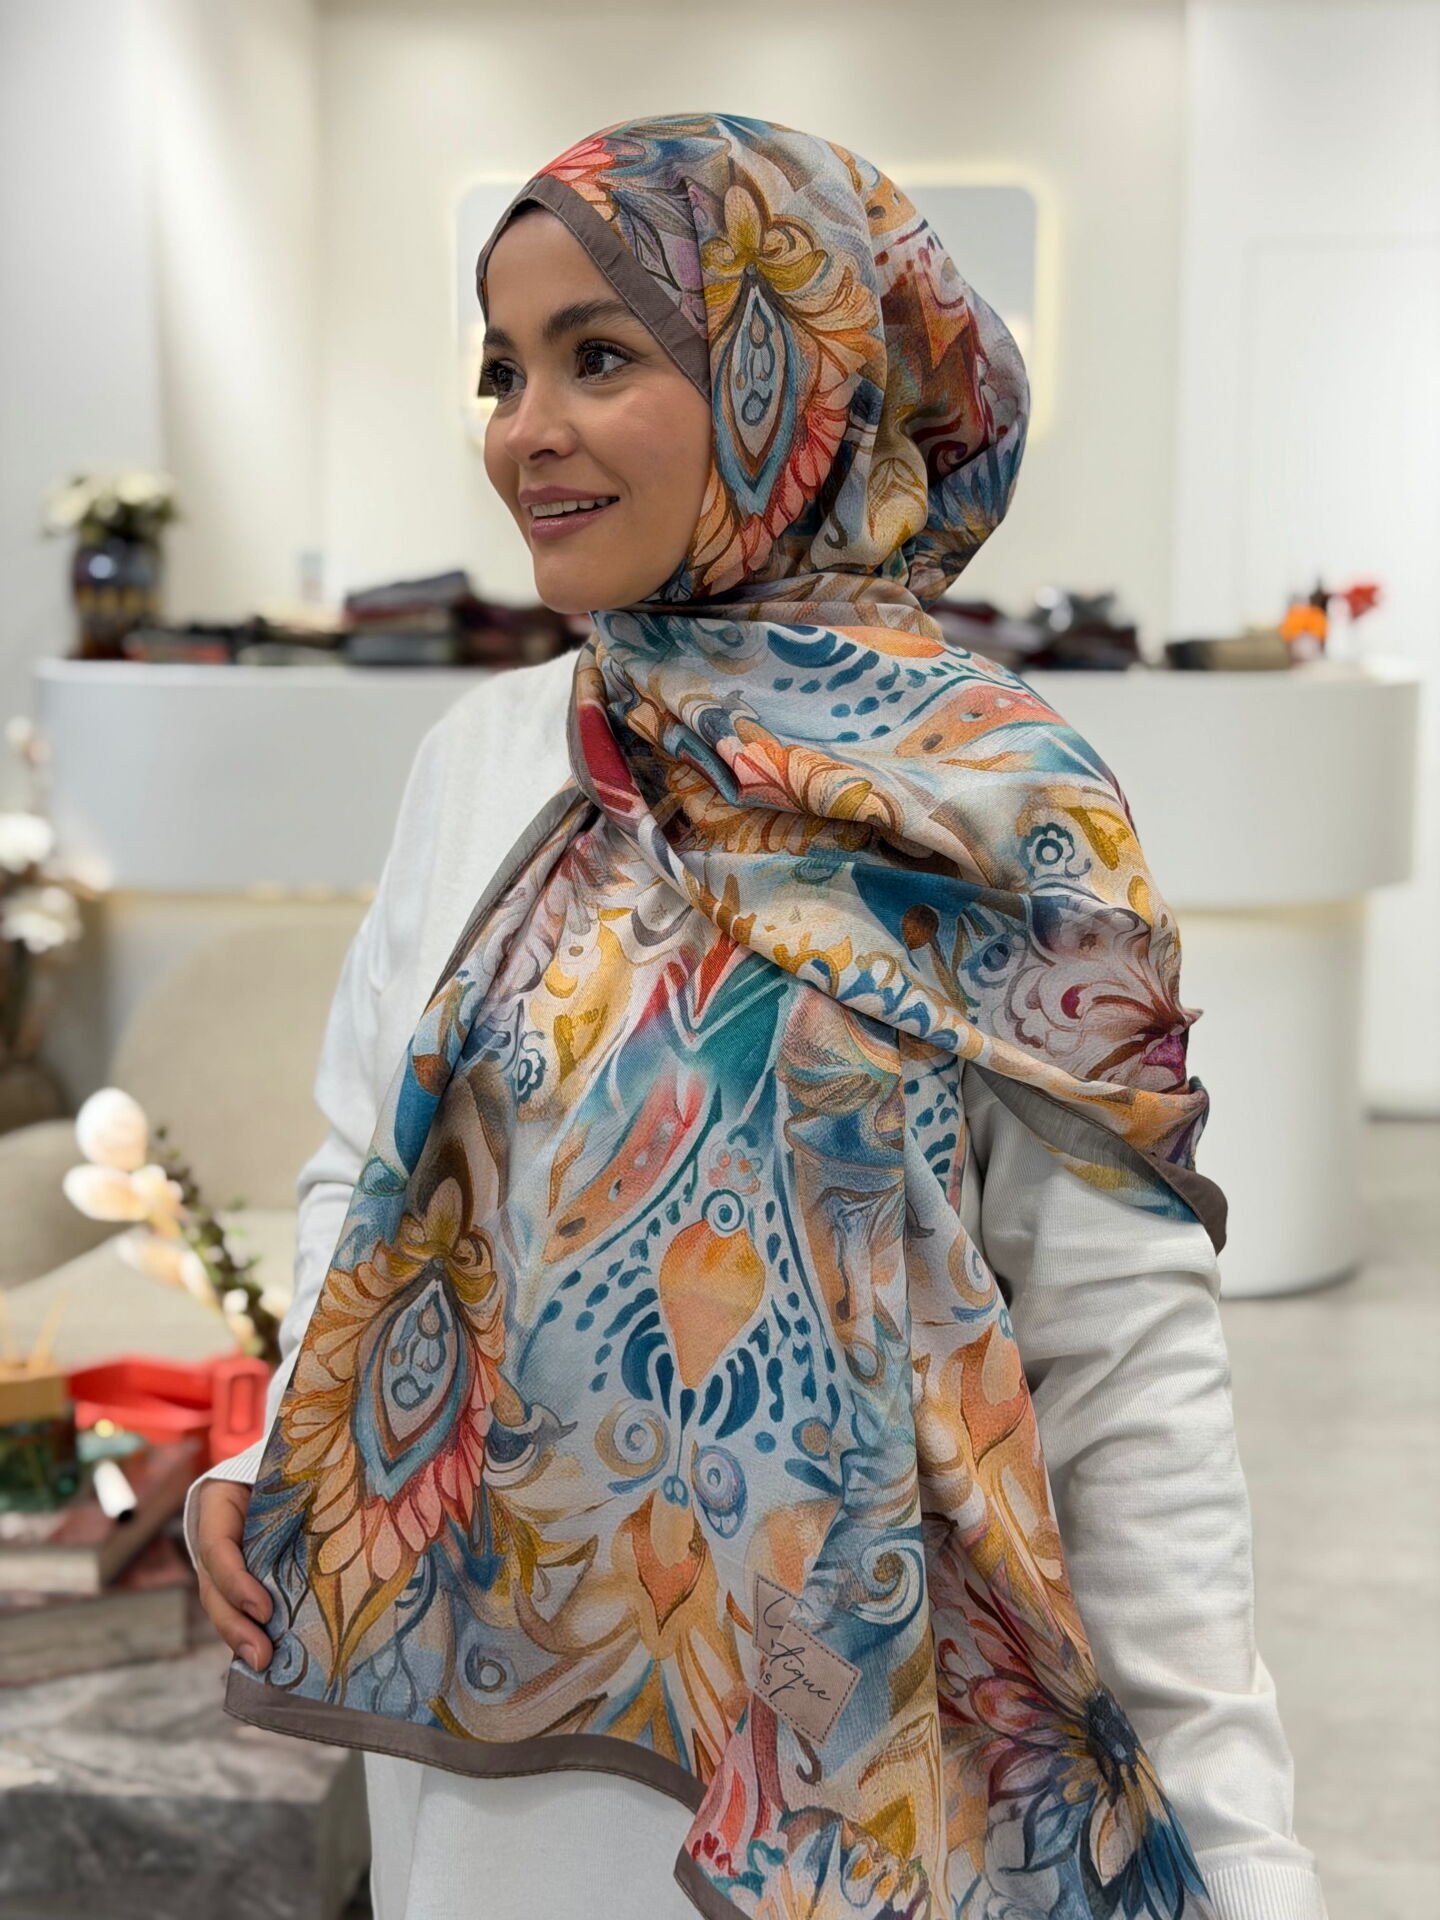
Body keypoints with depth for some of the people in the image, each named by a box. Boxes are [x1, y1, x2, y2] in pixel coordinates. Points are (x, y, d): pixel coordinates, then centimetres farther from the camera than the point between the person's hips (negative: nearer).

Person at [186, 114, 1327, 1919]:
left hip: (838, 1731, -3)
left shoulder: (1000, 817, -13)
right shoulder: (482, 752, -1)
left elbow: (1129, 1365, -12)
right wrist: (283, 1457, -7)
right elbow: (360, 1151, 9)